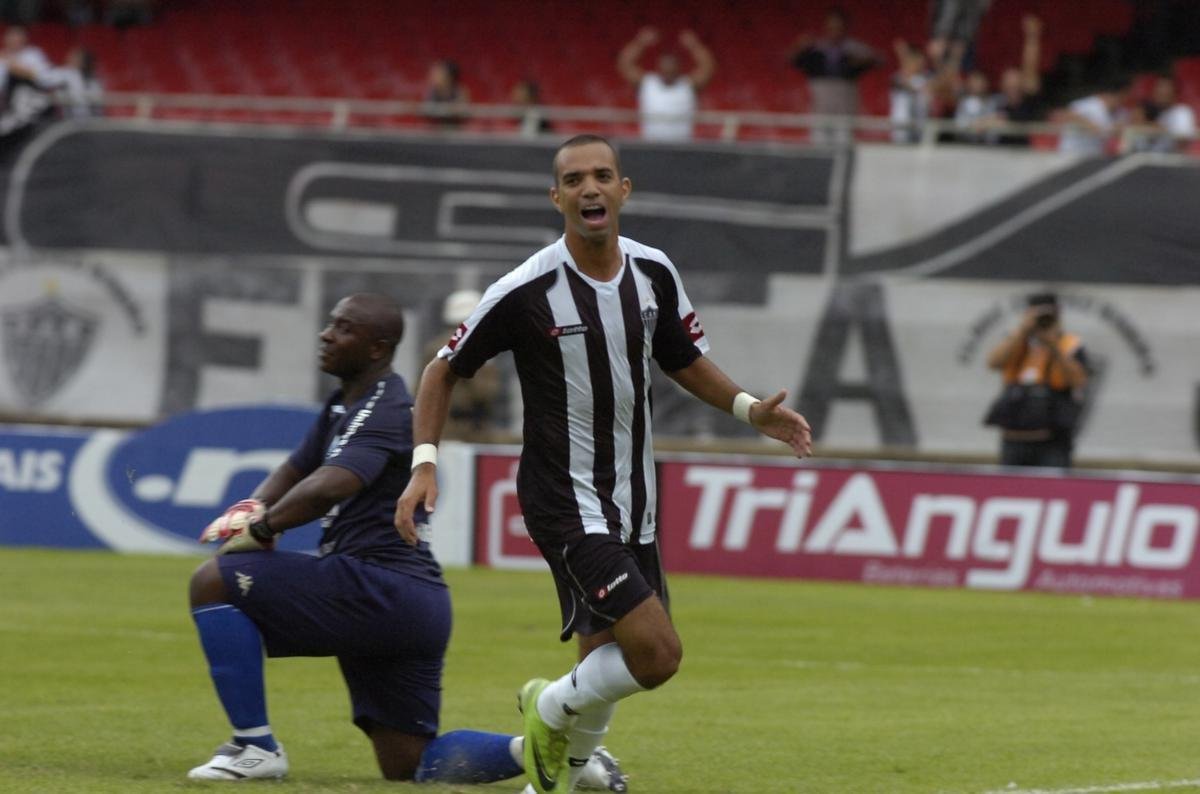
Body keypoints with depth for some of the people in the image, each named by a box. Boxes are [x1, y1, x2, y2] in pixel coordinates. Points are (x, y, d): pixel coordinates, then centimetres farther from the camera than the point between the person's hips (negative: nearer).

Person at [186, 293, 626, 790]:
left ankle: (255, 747, -11)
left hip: (381, 590, -11)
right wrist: (250, 510, 7)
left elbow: (331, 486, -27)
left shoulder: (385, 411, -10)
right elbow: (296, 470, 28)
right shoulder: (344, 405, 21)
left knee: (213, 581, -11)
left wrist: (263, 527, -16)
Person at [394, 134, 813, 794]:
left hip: (632, 503, 6)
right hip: (566, 505, -6)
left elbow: (683, 361, 18)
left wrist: (748, 408, 3)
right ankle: (551, 709, 11)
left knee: (606, 668, 13)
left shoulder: (654, 273, 1)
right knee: (657, 652, -18)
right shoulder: (527, 291, -15)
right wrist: (424, 463, -15)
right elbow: (445, 370, -4)